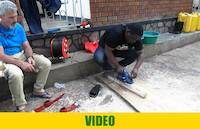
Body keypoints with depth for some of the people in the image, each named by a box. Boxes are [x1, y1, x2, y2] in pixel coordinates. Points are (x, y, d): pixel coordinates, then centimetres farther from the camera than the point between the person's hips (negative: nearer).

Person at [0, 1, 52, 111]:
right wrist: (21, 64, -29)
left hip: (21, 56, 6)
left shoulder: (18, 27, 1)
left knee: (46, 63, -9)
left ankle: (38, 90, 9)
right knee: (16, 74, -38)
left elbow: (26, 46, 4)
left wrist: (30, 57, -17)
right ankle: (20, 107, -18)